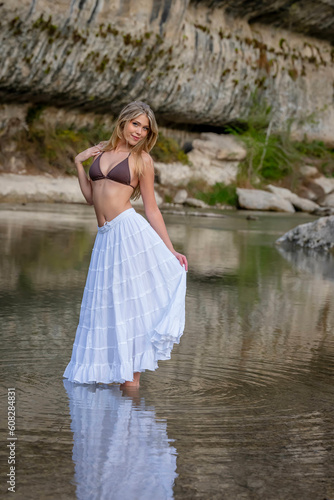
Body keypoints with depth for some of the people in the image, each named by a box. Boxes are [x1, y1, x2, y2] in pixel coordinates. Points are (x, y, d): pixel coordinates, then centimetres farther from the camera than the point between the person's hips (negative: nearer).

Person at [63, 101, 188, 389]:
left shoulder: (142, 159, 3)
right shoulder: (101, 151, 17)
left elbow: (152, 209, 4)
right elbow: (90, 197, 18)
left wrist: (171, 250, 0)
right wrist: (78, 162, 13)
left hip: (130, 230, -5)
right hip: (105, 237, 5)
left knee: (130, 300, -5)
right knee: (107, 302, 6)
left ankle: (132, 375, 0)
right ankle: (113, 368, 16)